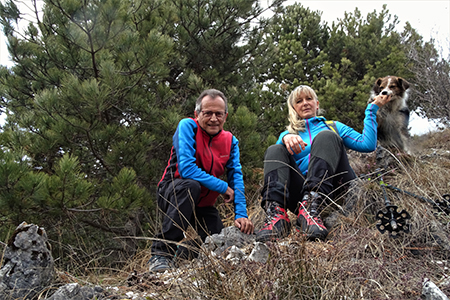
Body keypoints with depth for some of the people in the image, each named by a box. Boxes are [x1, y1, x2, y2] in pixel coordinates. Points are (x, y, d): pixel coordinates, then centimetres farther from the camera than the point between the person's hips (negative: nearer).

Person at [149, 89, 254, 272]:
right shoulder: (187, 127, -16)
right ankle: (161, 253, -32)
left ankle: (186, 249, 22)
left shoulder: (230, 141, 1)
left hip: (202, 205, 5)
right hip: (172, 194, -5)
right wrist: (223, 187, -21)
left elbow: (236, 177, -5)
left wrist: (241, 214, -18)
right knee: (190, 186, -38)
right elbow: (187, 168, -26)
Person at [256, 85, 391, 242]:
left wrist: (372, 109, 12)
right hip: (302, 191, 1)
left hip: (333, 187, -1)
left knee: (326, 137, -22)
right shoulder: (289, 133, 30)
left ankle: (311, 210, -48)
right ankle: (276, 214, -47)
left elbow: (368, 145, 12)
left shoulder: (333, 126, 30)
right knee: (275, 150, -18)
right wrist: (285, 138, -19)